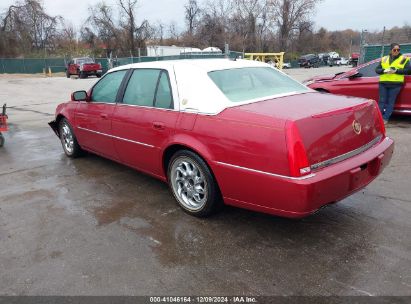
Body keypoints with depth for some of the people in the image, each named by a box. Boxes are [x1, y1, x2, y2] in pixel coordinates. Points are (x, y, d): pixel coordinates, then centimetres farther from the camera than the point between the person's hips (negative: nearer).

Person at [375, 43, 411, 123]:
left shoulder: (404, 59, 6)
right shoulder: (384, 59, 13)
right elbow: (377, 69, 9)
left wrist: (396, 71, -13)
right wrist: (384, 70, -10)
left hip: (396, 84, -2)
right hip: (383, 83, 2)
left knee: (390, 102, -1)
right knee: (382, 101, 4)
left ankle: (385, 119, 1)